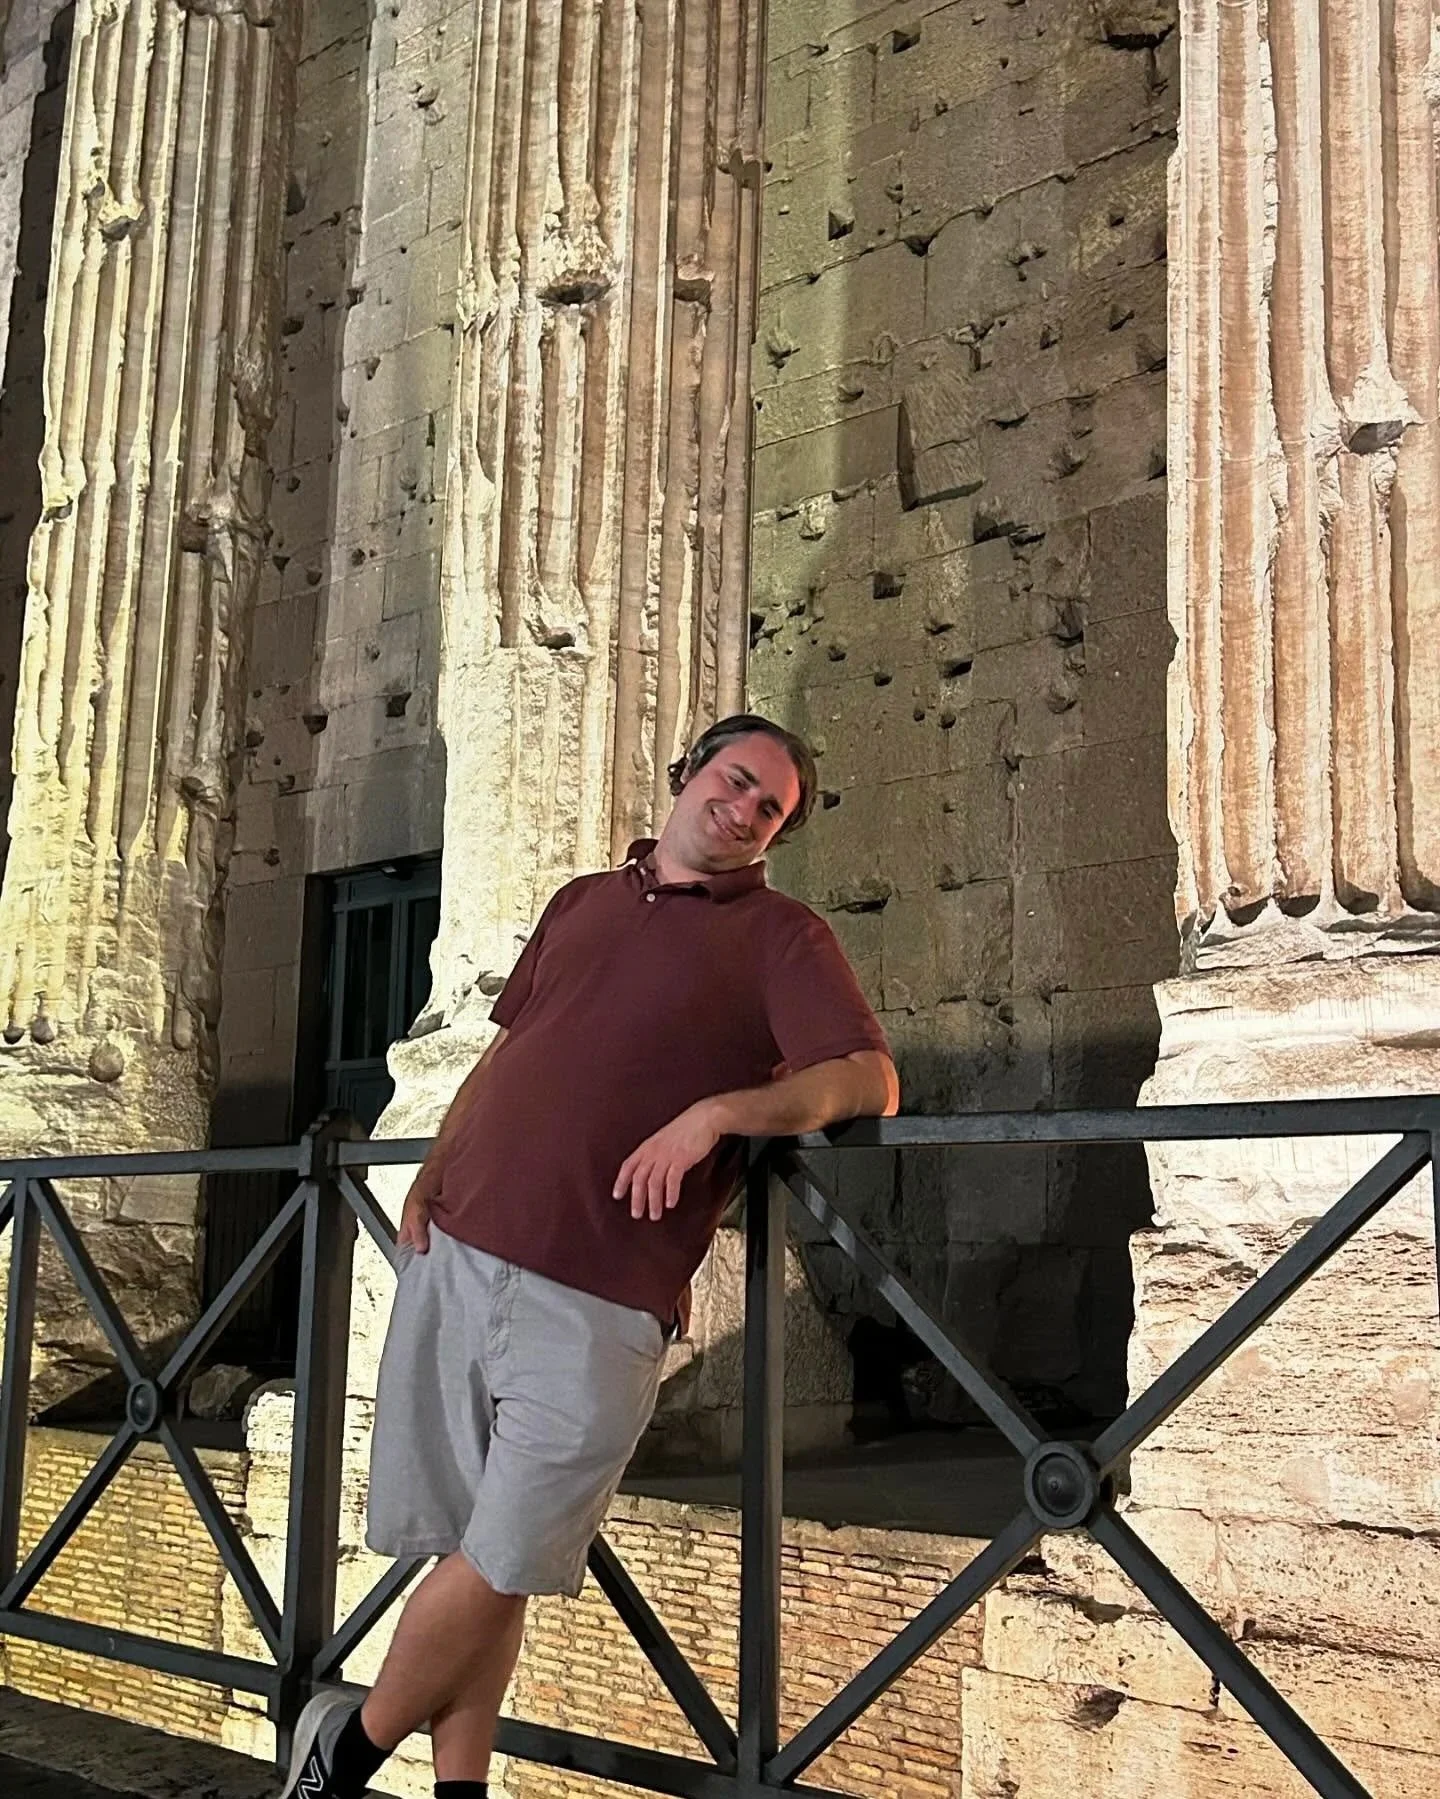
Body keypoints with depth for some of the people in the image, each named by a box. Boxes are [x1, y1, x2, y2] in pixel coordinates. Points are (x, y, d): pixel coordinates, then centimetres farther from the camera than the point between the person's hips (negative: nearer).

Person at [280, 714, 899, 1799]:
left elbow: (869, 1080, -8)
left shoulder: (780, 937, 5)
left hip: (593, 1301, -4)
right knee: (465, 1548, 5)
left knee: (500, 1565, 0)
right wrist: (432, 1172, 11)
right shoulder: (582, 902, 20)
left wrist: (715, 1112, -21)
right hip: (456, 1249, 4)